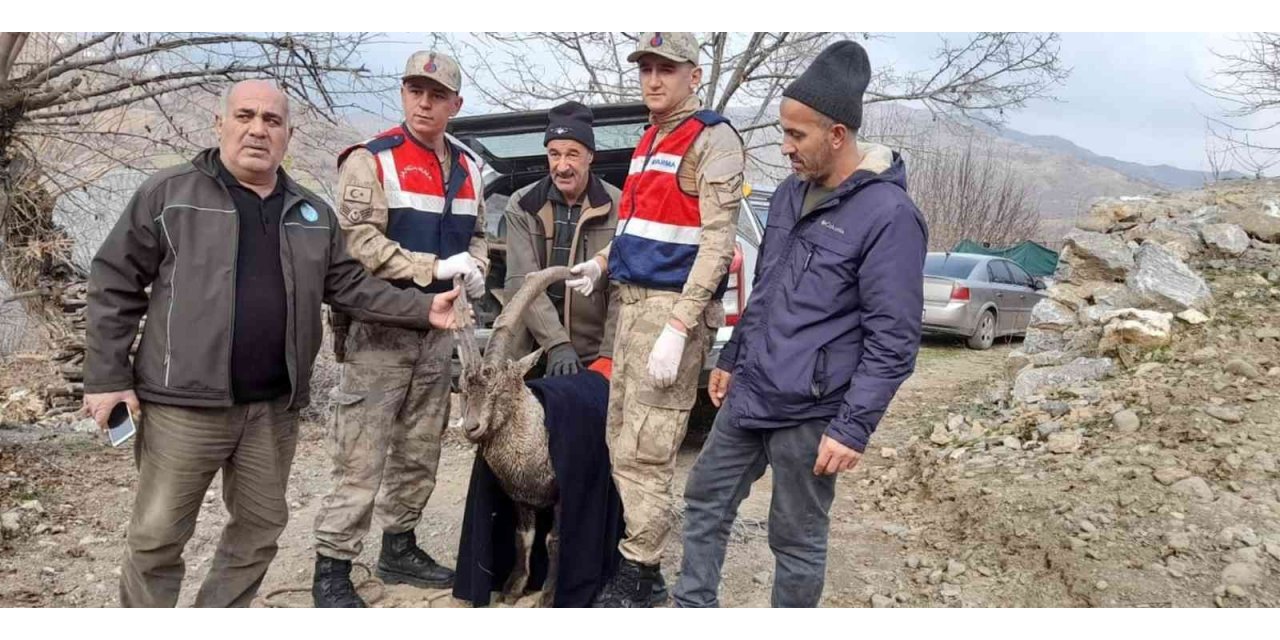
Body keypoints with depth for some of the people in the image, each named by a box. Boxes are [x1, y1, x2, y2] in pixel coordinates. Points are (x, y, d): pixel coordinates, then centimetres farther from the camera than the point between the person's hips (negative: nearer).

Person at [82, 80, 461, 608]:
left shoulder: (312, 213, 11)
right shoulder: (168, 193, -2)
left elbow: (350, 286, 11)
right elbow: (114, 285, -2)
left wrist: (423, 309, 0)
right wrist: (107, 376, -7)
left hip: (273, 407, 5)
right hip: (184, 403, -4)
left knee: (259, 529, 15)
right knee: (156, 537, 5)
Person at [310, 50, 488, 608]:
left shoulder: (466, 170, 13)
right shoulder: (371, 161, -8)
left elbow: (476, 236, 23)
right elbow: (361, 245, -18)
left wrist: (475, 270, 1)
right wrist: (436, 268, -20)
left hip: (439, 331, 7)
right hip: (380, 329, -7)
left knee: (420, 452, 15)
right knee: (361, 459, -6)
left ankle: (399, 549, 30)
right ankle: (331, 571, 4)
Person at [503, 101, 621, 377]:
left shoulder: (617, 206, -2)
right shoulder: (522, 205, 1)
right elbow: (522, 281, -7)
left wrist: (609, 355, -14)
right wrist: (557, 344, -17)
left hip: (596, 356, -1)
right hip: (536, 353, 1)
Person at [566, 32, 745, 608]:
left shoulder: (713, 140, -9)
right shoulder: (649, 140, 18)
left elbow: (716, 243, -17)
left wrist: (677, 328, -23)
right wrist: (603, 263, 16)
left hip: (673, 306, -9)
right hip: (631, 300, 9)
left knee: (644, 450, -7)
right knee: (620, 440, 12)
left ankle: (640, 573, 5)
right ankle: (634, 554, 23)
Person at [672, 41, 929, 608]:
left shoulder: (888, 214, -16)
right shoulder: (790, 193, 9)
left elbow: (893, 340, -18)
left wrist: (853, 428, -19)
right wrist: (731, 359, 22)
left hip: (809, 414, -8)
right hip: (748, 395, 8)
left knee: (797, 540, 7)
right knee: (705, 502, 15)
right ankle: (692, 607, 32)